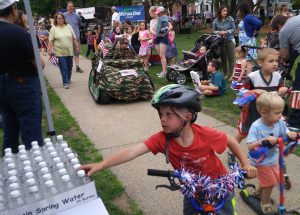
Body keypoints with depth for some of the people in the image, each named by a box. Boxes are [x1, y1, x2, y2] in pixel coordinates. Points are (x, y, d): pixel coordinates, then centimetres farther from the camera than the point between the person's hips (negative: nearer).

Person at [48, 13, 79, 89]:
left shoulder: (69, 27, 7)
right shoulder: (53, 29, -2)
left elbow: (74, 38, 12)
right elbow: (51, 41, -6)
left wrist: (77, 46, 9)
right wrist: (49, 50, -12)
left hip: (69, 51, 4)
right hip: (60, 52, -4)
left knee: (69, 66, 13)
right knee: (63, 68, -3)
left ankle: (68, 80, 32)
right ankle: (65, 82, 4)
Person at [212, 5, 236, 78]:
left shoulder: (230, 19, -5)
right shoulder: (216, 20, -2)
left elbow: (233, 29, -4)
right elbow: (213, 31, 3)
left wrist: (226, 32, -18)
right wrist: (219, 32, -15)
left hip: (230, 40, -1)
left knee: (231, 58, -1)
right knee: (223, 58, 8)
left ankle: (231, 74, 6)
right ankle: (225, 74, 19)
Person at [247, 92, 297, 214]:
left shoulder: (279, 122, -15)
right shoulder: (256, 127, -31)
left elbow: (285, 133, 0)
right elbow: (250, 146, -33)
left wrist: (290, 135, -23)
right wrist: (264, 140, -47)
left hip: (273, 158, 7)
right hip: (261, 161, -7)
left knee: (274, 179, 23)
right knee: (270, 182, 0)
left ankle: (259, 193, 52)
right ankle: (265, 203, 28)